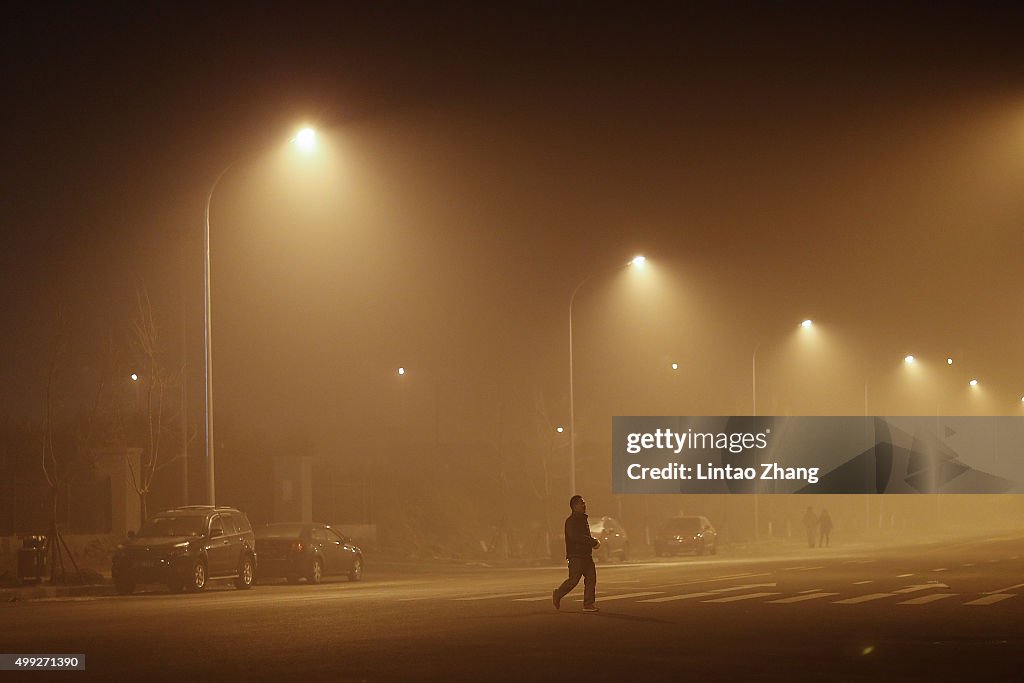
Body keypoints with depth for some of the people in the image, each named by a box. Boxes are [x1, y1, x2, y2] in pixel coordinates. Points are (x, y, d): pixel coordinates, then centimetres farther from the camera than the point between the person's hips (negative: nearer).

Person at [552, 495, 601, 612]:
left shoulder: (583, 519, 18)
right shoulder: (571, 521, -11)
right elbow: (576, 536, -24)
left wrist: (594, 541, 11)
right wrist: (594, 542, -22)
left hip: (586, 555, 9)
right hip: (576, 555, -9)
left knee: (591, 578, -1)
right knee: (573, 580, -7)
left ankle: (588, 604, -1)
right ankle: (558, 594, 15)